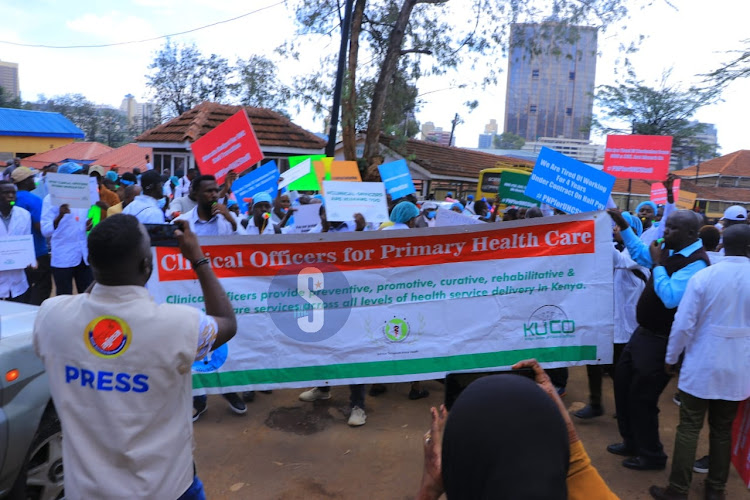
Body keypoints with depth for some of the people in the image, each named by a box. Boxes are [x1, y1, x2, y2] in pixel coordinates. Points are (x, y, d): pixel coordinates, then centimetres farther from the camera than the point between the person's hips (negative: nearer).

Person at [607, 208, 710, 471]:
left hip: (660, 341, -10)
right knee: (623, 381, 19)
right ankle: (632, 442, 36)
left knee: (641, 396, 1)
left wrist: (658, 264, -22)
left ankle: (652, 456, 22)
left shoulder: (696, 263, -22)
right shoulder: (671, 251, 5)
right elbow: (639, 253, 23)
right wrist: (623, 225, 13)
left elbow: (670, 299, -30)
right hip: (644, 332, 10)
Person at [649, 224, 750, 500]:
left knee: (688, 429, 5)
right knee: (722, 430, 16)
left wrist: (671, 358, 1)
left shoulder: (703, 276, -13)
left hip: (701, 366, -3)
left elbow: (684, 324, -12)